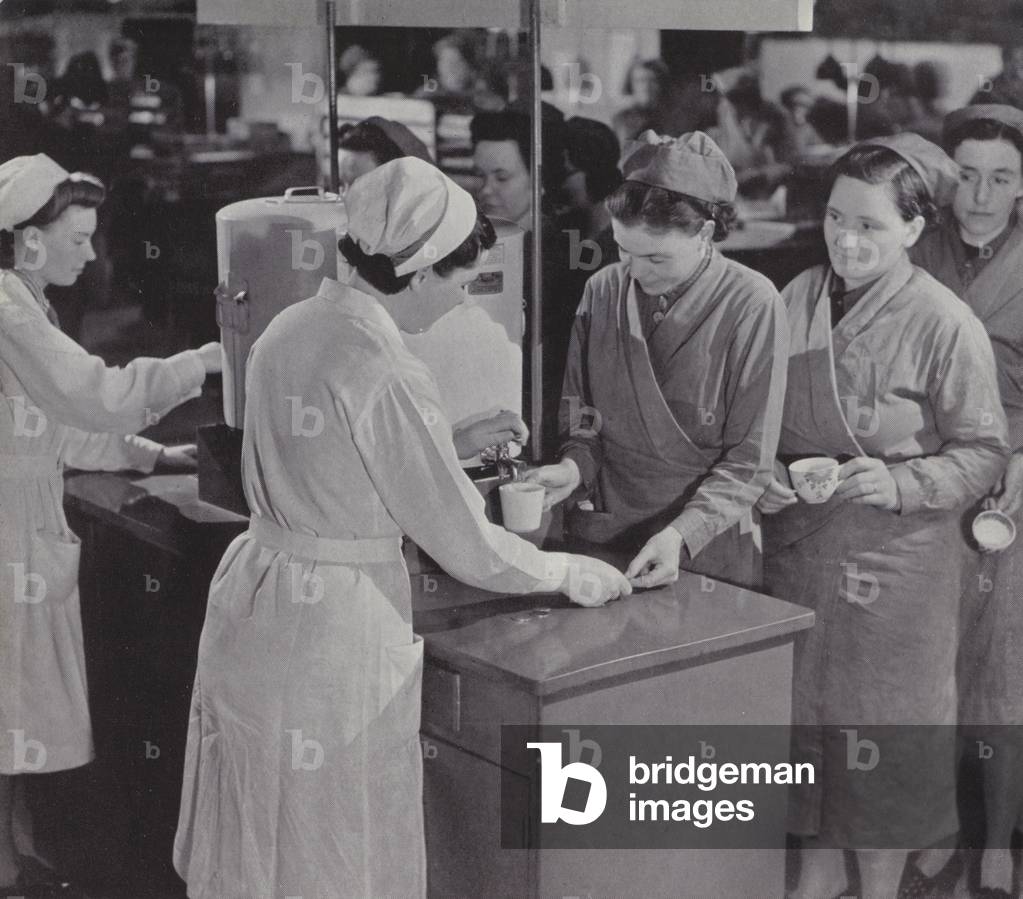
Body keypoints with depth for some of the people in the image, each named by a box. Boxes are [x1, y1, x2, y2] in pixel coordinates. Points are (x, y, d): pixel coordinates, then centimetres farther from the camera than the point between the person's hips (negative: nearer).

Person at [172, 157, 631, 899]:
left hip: (252, 597, 8)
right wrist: (572, 574, 0)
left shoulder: (290, 328, 2)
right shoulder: (388, 374, -21)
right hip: (335, 622, -8)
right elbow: (466, 545, -16)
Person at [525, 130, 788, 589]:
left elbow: (748, 462, -10)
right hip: (598, 539, 3)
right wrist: (574, 467, -8)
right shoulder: (602, 290, 2)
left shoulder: (752, 305, -10)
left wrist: (682, 533, -21)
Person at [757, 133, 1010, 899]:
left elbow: (983, 451, -9)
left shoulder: (945, 324, -15)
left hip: (894, 558, -4)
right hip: (797, 543, 4)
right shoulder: (796, 299, -1)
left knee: (881, 723, 8)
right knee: (803, 707, 15)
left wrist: (900, 483, -23)